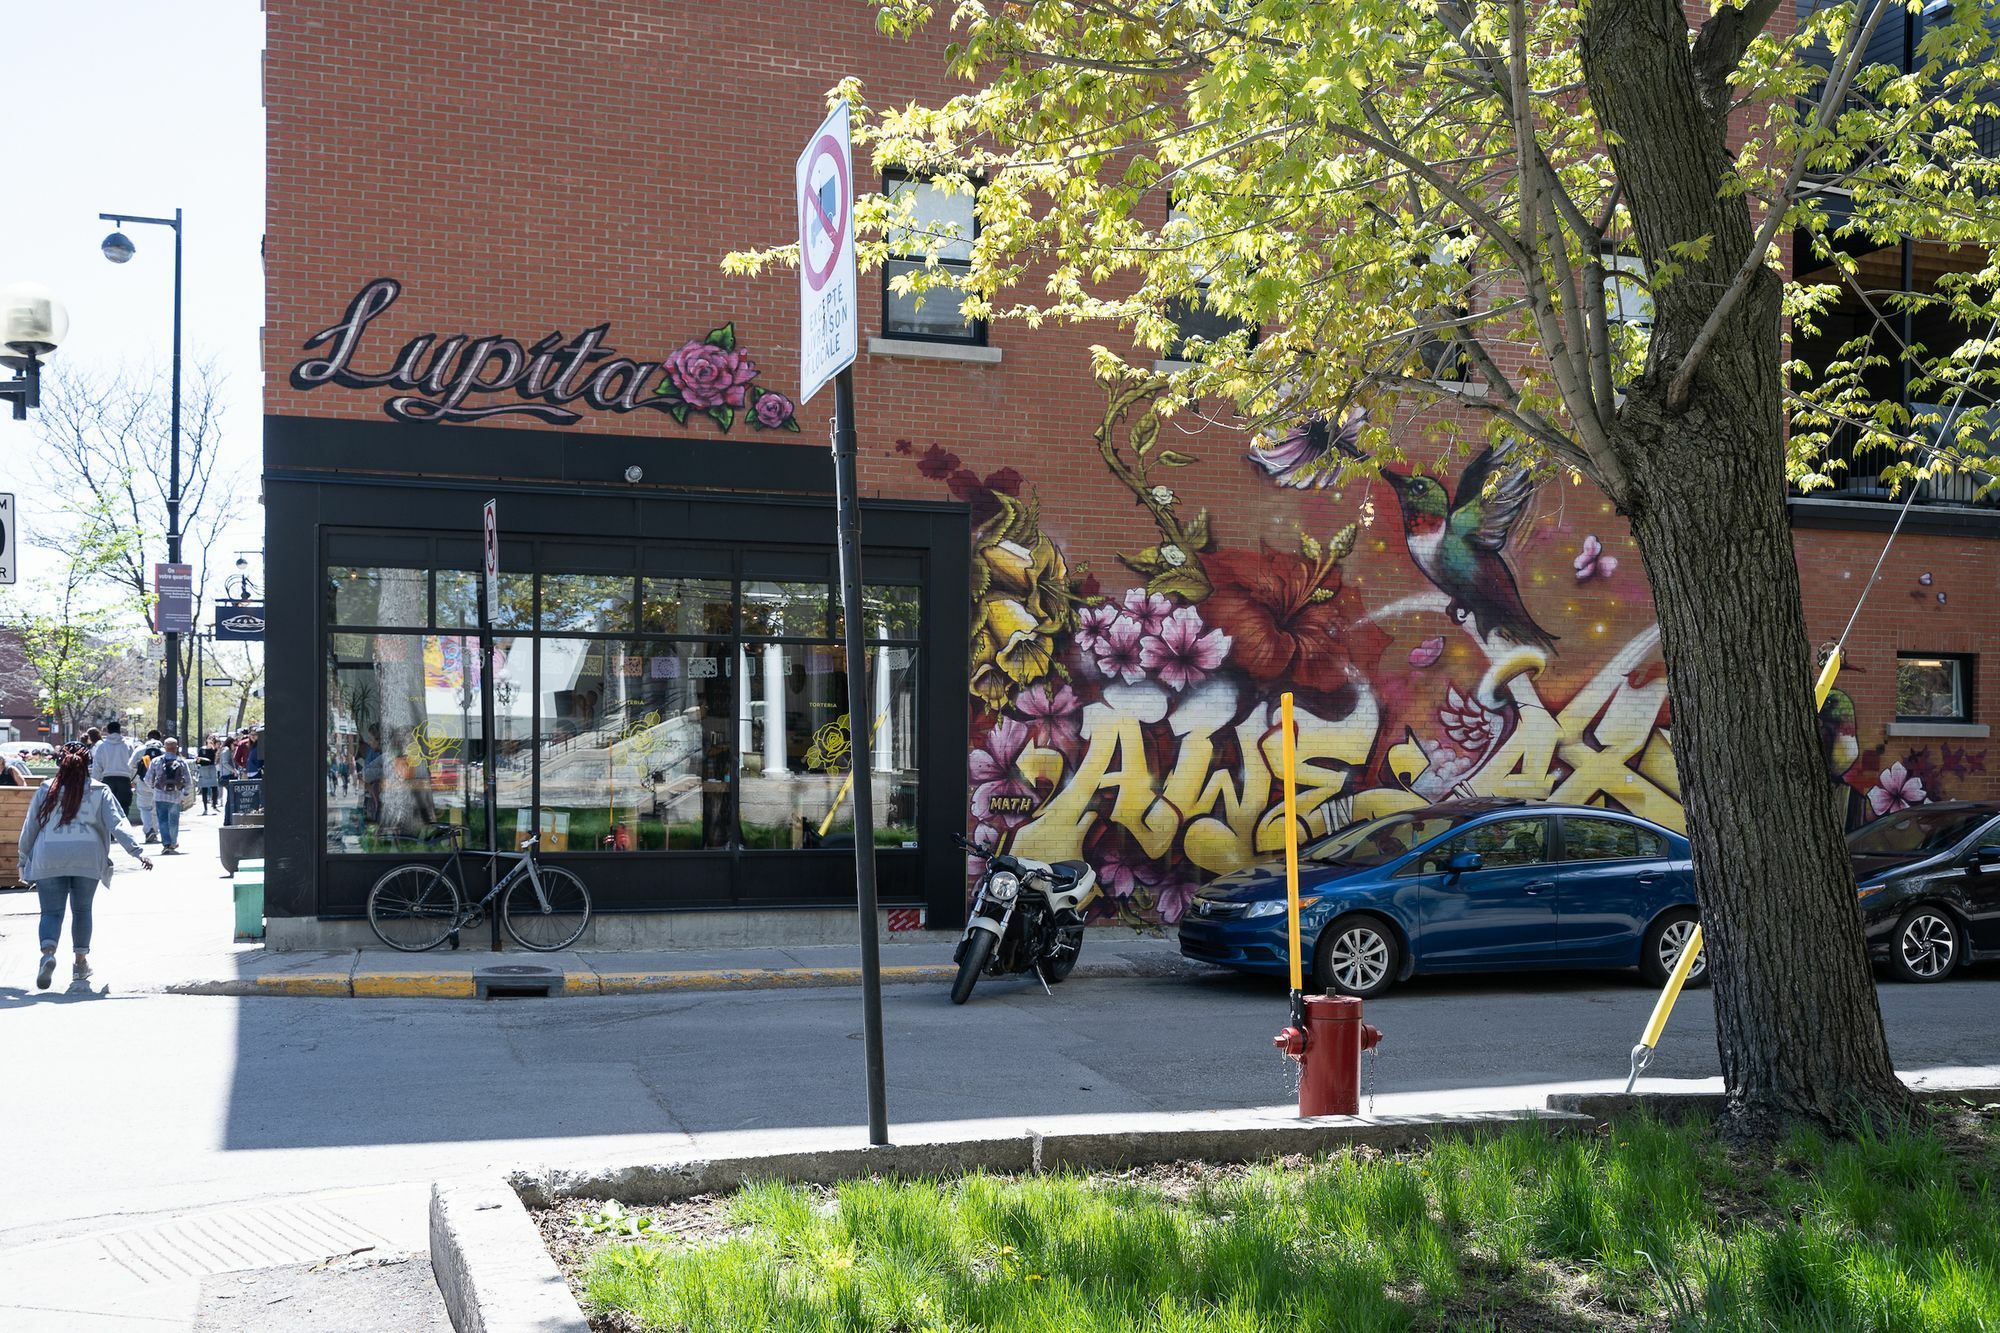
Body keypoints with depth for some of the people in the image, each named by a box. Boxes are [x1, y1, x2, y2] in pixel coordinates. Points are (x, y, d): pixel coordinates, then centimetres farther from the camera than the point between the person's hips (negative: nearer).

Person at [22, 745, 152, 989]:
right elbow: (117, 824, -3)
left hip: (49, 859, 0)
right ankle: (81, 962, 20)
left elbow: (29, 828, 13)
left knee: (51, 912, 4)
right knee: (81, 910, 16)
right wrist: (138, 851, -7)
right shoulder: (99, 792, 6)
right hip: (87, 858, 0)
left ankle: (48, 953, -22)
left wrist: (24, 859, 24)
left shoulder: (46, 791, 8)